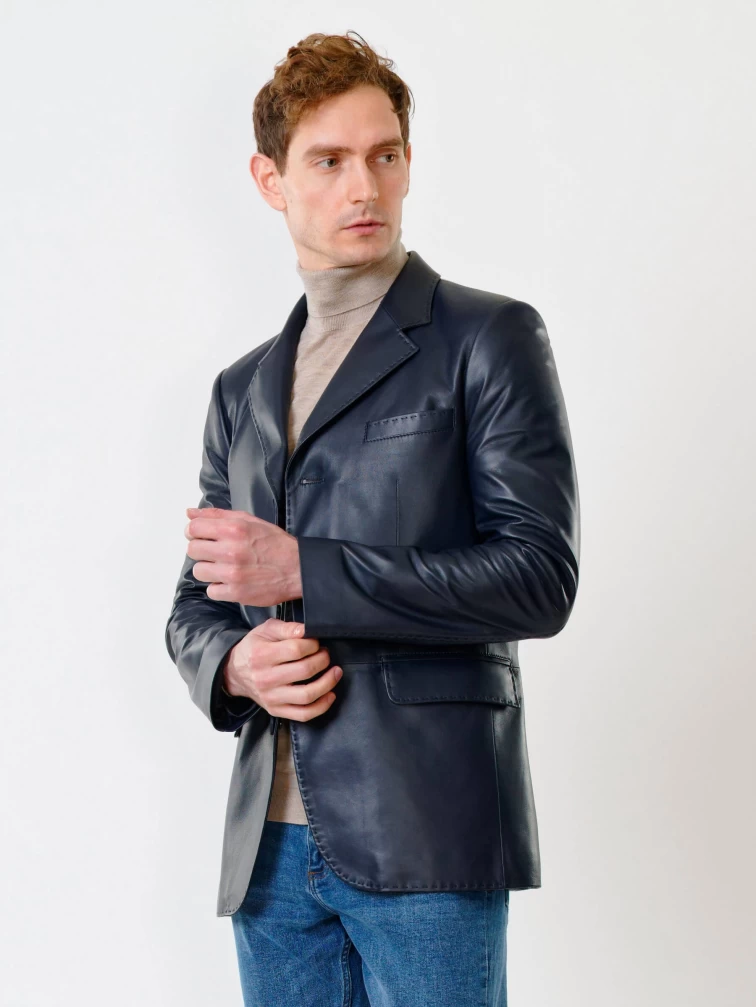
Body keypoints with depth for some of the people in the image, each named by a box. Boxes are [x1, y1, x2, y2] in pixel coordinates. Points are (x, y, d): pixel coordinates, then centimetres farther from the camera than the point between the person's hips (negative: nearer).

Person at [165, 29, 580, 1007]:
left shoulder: (490, 339, 1)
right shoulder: (242, 390, 18)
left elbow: (540, 577, -9)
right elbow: (193, 607, 21)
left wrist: (304, 573, -15)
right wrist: (235, 664, -4)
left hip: (426, 840, -5)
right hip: (273, 847, 5)